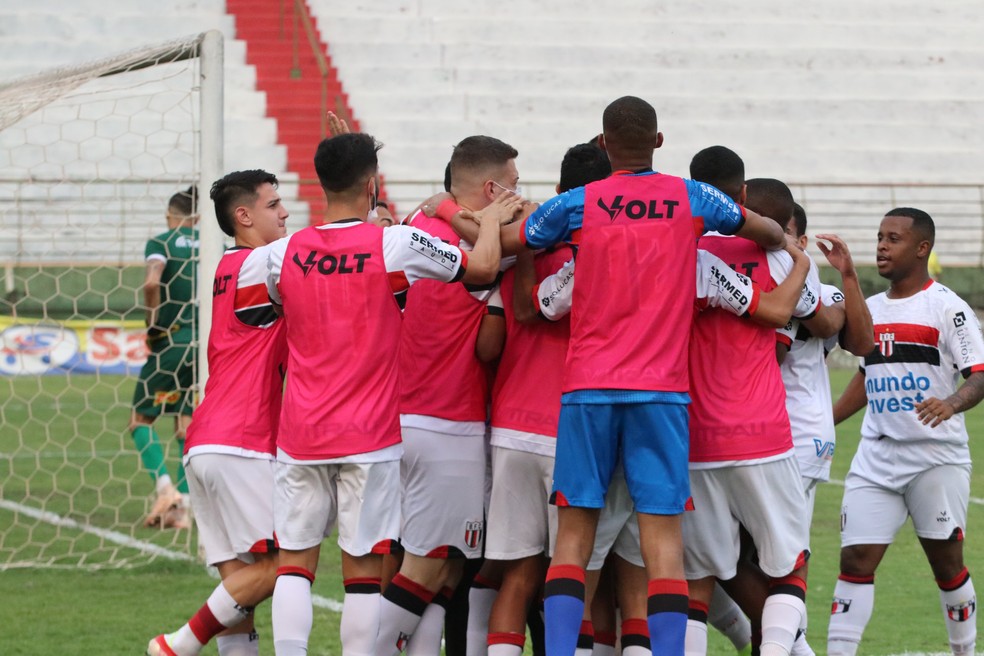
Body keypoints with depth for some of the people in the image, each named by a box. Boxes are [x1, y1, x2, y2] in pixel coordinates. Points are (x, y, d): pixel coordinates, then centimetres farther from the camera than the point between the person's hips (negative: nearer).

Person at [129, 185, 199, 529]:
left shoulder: (160, 243, -1)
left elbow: (152, 283, -19)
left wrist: (152, 326, -7)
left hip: (172, 342, -4)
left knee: (141, 416, 8)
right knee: (187, 421, 10)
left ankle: (164, 485, -13)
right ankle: (182, 508, 4)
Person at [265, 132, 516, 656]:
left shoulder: (285, 253, 2)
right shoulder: (394, 245, -9)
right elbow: (481, 267, -2)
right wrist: (490, 222, 19)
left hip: (300, 434, 3)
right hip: (368, 436, -3)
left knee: (294, 559, 6)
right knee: (364, 567, 1)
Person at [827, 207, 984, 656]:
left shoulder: (947, 308, -7)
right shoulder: (871, 309, 13)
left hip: (937, 457, -5)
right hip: (876, 458, 5)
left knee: (947, 563, 5)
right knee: (856, 559, -6)